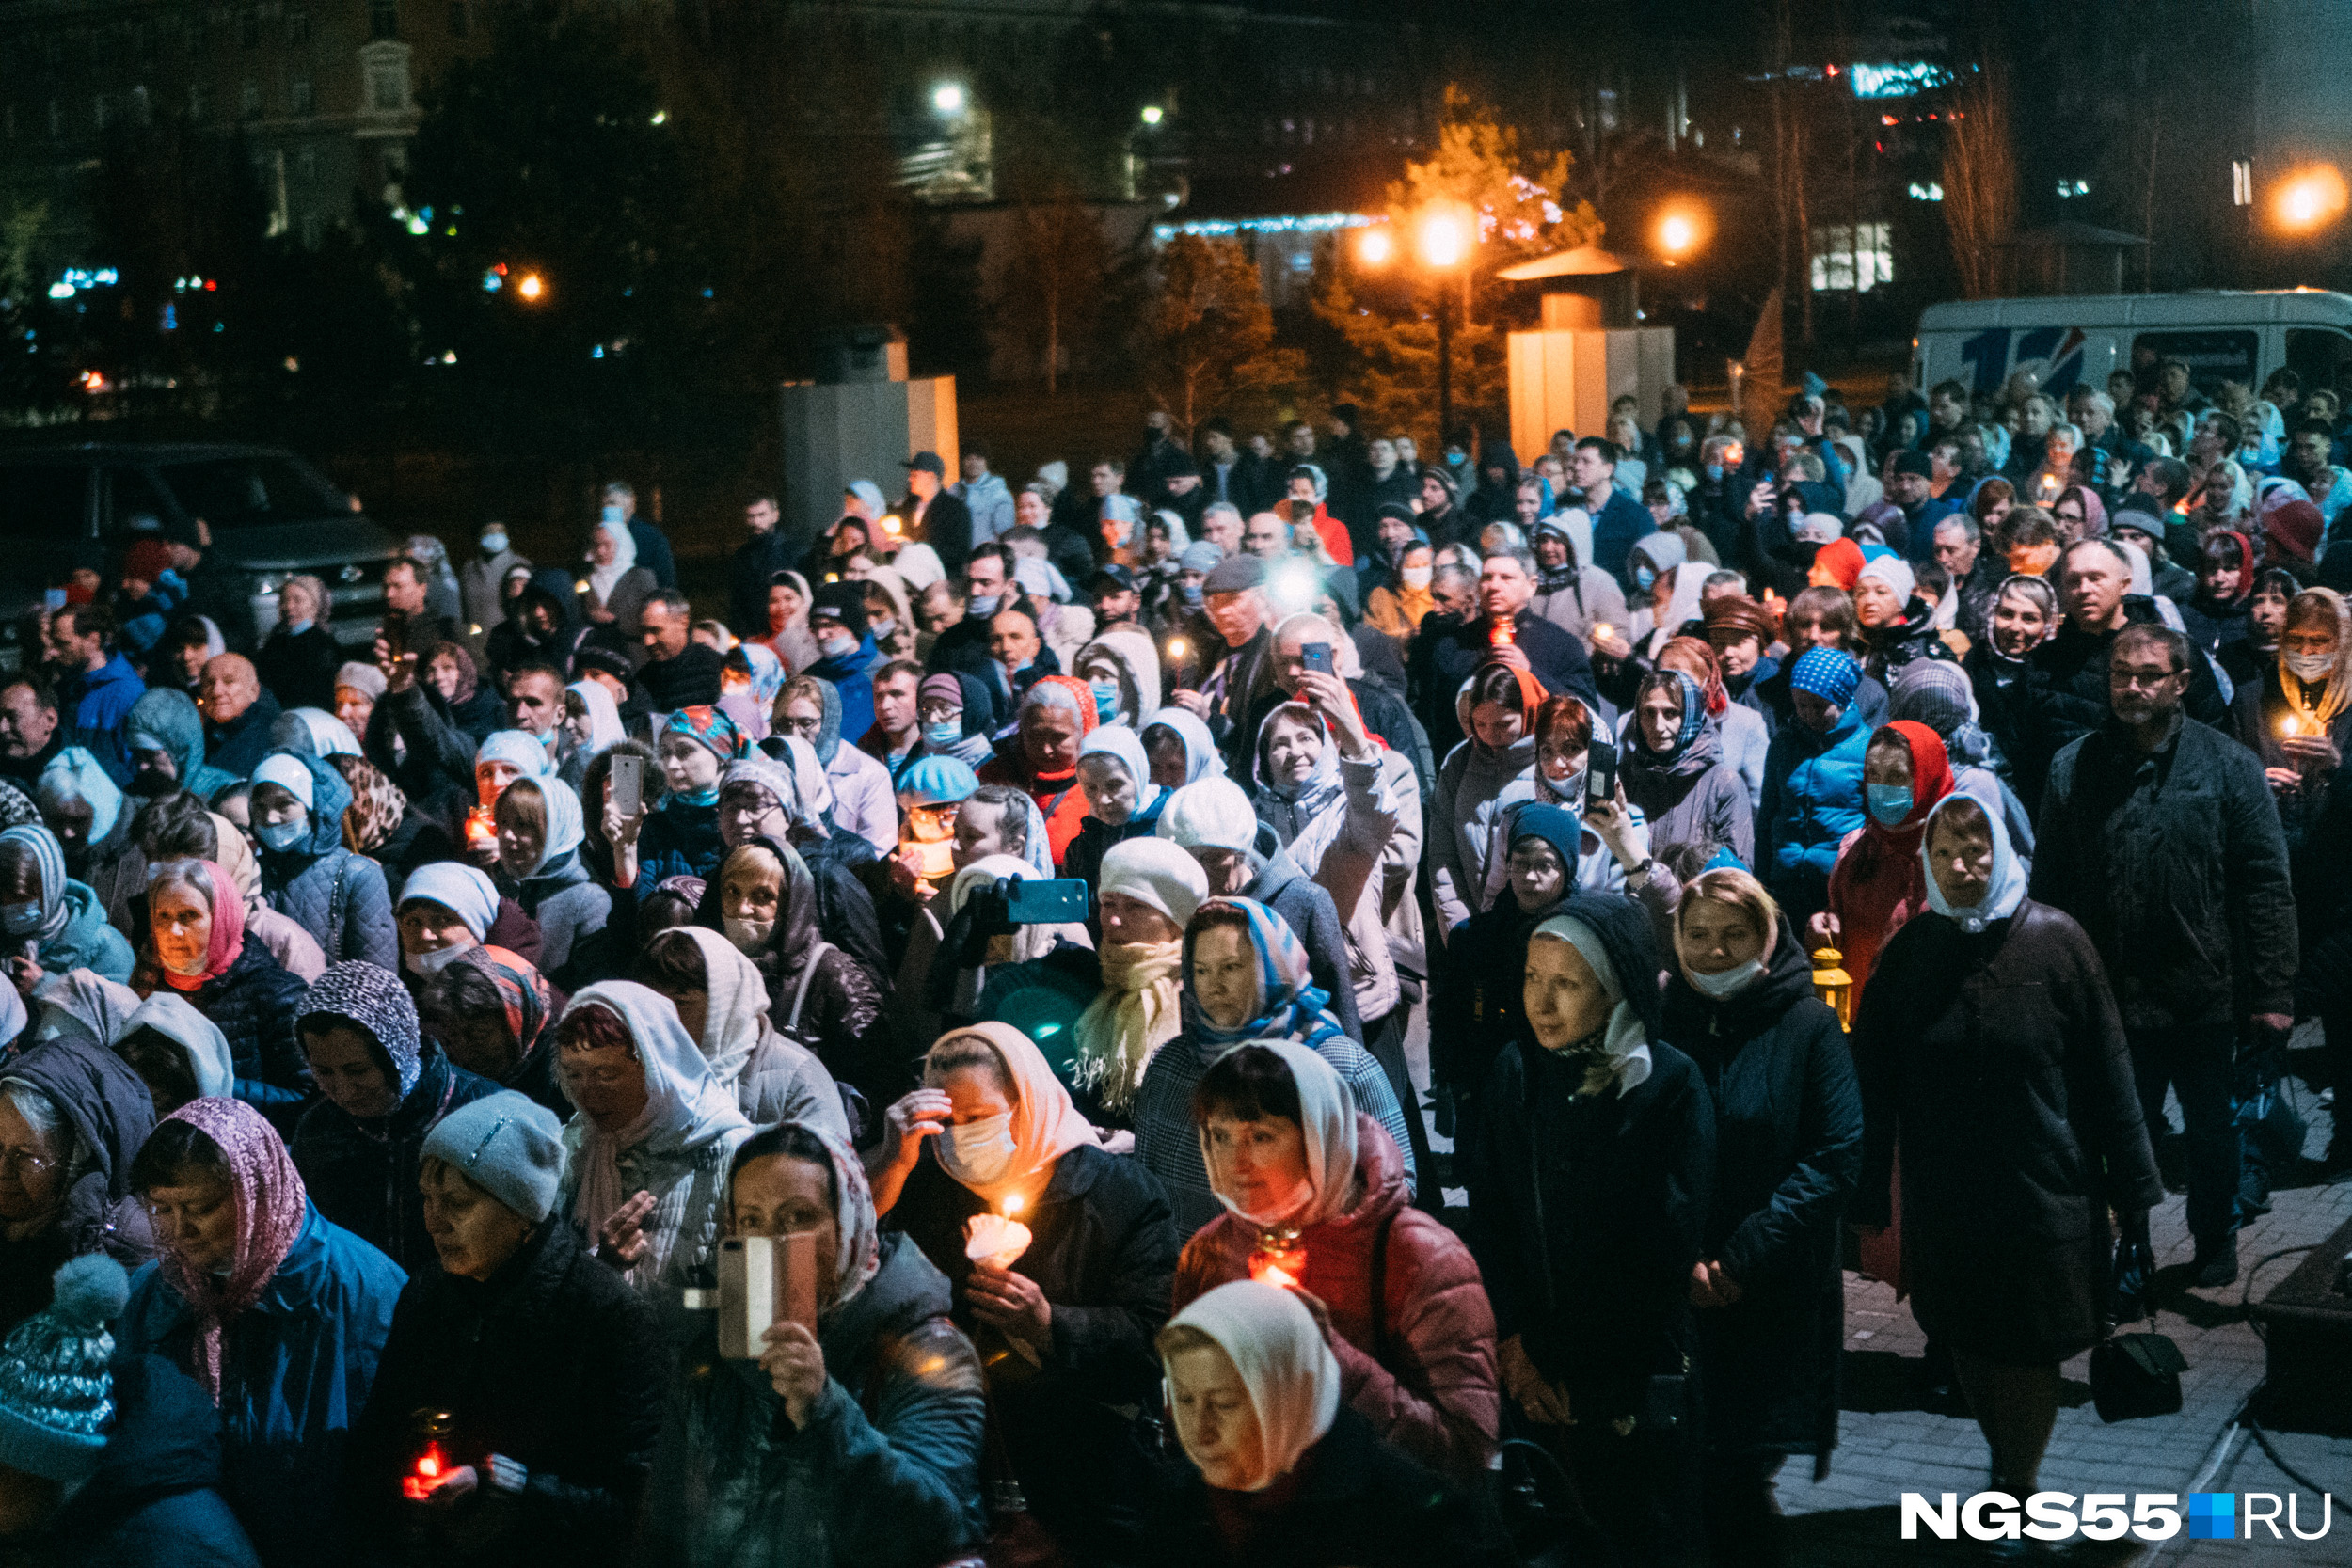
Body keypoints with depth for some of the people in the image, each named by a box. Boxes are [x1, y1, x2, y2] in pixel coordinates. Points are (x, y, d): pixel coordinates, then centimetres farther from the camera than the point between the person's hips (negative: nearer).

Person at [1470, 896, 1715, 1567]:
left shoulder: (1669, 1082, -12)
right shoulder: (1514, 1072, 0)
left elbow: (1676, 1241, -16)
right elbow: (1489, 1220, 1)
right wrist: (1515, 1348, -3)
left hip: (1637, 1381, -4)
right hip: (1538, 1382, 4)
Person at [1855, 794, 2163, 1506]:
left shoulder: (2057, 941, -8)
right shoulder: (1906, 954, -4)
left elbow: (2107, 1074, -4)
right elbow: (1872, 1086, 1)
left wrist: (2132, 1187, -2)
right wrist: (1868, 1199, 1)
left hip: (2044, 1196, -2)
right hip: (1942, 1199, 2)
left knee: (2031, 1349, 5)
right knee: (1971, 1343, 14)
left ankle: (2018, 1487, 25)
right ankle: (2011, 1477, 35)